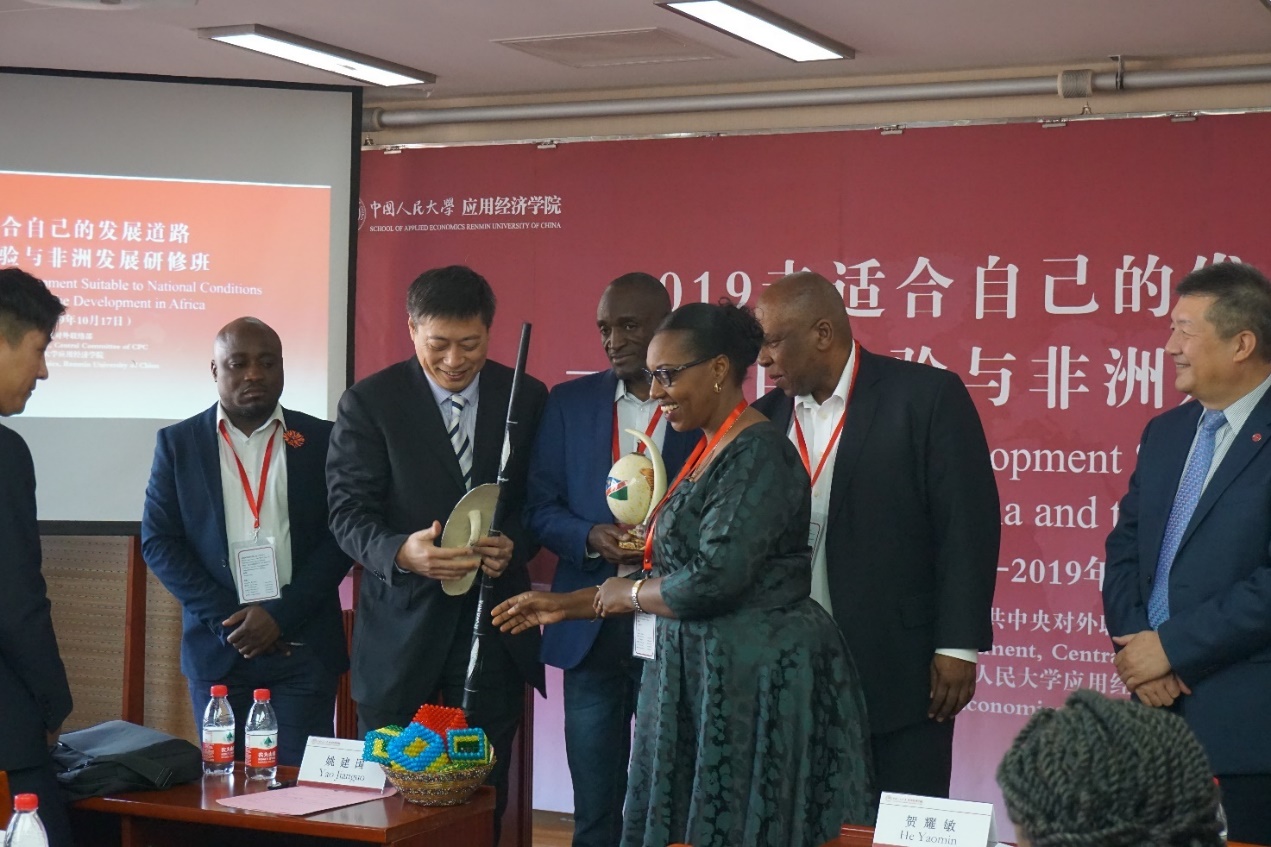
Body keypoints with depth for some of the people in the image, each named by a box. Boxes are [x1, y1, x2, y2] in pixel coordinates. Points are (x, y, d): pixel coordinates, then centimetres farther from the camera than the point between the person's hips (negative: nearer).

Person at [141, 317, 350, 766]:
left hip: (303, 645, -1)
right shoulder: (178, 442, 6)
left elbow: (341, 536, 0)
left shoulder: (321, 440, 5)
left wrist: (280, 614, -10)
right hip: (217, 647, 1)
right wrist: (226, 619, -8)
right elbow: (158, 541, 2)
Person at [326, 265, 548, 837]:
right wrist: (400, 552, -28)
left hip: (493, 622, 2)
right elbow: (348, 510, -8)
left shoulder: (526, 398, 4)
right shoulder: (369, 403, -3)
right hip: (402, 623, -2)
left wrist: (514, 544, -12)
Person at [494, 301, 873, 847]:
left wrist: (620, 594, -7)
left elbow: (712, 580, -23)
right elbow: (675, 577, 16)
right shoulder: (707, 452, 13)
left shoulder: (757, 453, -16)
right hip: (704, 679, 9)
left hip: (757, 684, -9)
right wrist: (565, 606, 14)